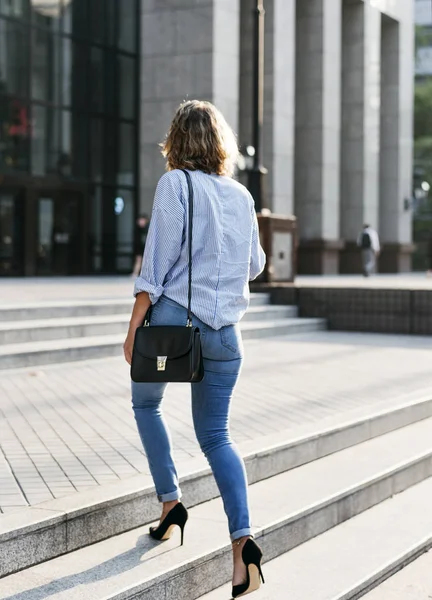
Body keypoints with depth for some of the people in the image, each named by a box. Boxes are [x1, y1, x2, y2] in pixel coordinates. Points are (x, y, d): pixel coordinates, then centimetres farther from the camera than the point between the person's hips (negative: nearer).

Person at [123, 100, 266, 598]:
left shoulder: (175, 183, -4)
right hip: (224, 330, 4)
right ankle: (242, 539, -8)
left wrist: (135, 325, -9)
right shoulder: (241, 195, 11)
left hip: (174, 315, -4)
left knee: (145, 403, 24)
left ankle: (170, 501, 16)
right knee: (215, 435, 9)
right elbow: (255, 266, 21)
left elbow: (158, 258, -11)